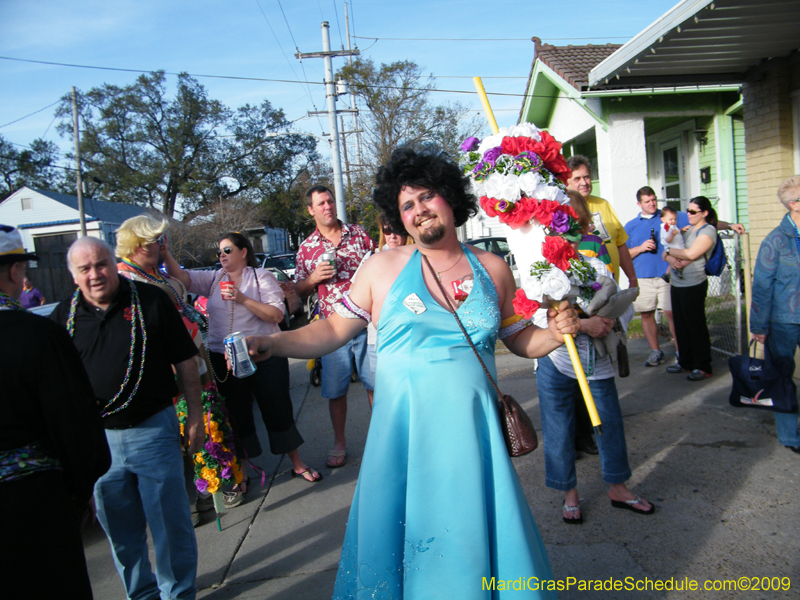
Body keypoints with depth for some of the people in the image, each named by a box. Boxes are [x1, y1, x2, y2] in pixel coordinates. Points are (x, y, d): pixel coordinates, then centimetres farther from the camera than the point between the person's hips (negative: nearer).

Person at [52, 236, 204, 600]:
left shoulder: (151, 301, -6)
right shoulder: (64, 315, 2)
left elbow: (185, 361, -3)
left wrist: (195, 416, -3)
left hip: (153, 430, -3)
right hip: (97, 439, 3)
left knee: (170, 522, 6)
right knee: (120, 528, 17)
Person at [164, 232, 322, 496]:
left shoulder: (262, 277, 0)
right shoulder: (213, 279, 10)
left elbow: (276, 315, -11)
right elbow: (182, 278, -5)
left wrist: (243, 299, -18)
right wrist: (166, 256, -20)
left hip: (265, 357, -2)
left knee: (278, 411, 6)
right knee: (236, 417, 11)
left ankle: (298, 465, 23)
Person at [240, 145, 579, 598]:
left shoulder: (493, 269, 5)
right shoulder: (383, 267, 0)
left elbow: (520, 339, 13)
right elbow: (334, 330, 3)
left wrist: (556, 333, -6)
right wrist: (269, 344, -7)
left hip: (472, 429, 1)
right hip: (403, 430, -1)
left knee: (475, 537, 10)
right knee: (401, 534, 10)